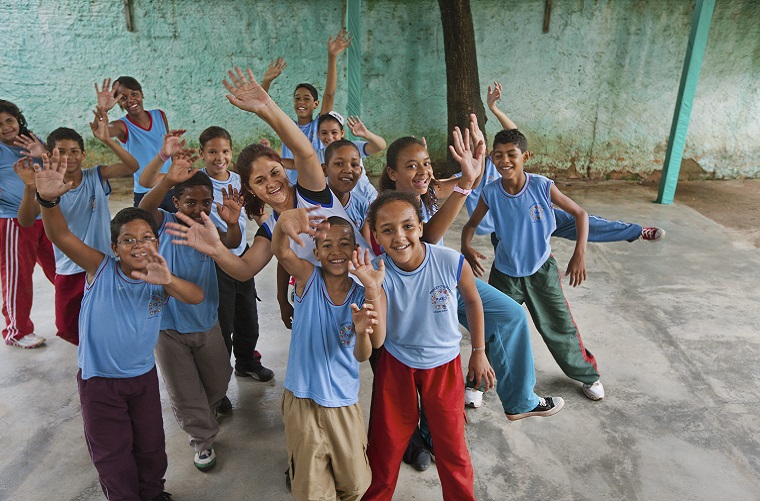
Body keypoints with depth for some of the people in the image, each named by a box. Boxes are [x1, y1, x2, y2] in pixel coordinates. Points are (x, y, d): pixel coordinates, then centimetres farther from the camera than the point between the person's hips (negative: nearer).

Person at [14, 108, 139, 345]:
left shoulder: (96, 176, -8)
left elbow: (132, 166, -22)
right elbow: (26, 222, -19)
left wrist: (107, 140, -36)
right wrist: (30, 188, -36)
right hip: (68, 270, 2)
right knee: (68, 328, 15)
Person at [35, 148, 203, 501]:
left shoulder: (160, 280, -12)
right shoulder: (100, 269, -16)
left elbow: (197, 297, -30)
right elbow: (61, 236, -28)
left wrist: (167, 281, -50)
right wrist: (48, 199, -47)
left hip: (144, 376, 3)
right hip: (98, 380, -2)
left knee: (151, 447, 21)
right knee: (112, 456, 14)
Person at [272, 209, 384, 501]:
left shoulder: (362, 294, -5)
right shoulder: (308, 278, -9)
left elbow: (363, 354, -16)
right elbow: (280, 250, -31)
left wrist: (361, 331, -37)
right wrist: (284, 222, -54)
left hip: (344, 403, 2)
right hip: (302, 400, -2)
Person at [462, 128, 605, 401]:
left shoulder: (543, 186, -19)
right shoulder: (491, 193, -14)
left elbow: (580, 214, -8)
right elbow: (472, 224, 1)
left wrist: (580, 254, -17)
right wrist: (466, 247, -21)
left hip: (541, 271, -1)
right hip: (504, 273, 1)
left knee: (561, 327, 12)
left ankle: (588, 375, 37)